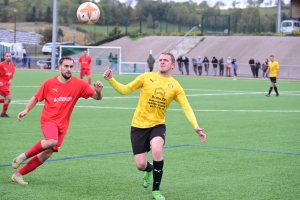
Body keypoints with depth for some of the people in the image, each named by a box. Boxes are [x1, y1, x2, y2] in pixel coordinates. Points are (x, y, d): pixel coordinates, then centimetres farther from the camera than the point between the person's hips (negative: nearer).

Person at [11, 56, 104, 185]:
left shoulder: (79, 84, -4)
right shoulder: (49, 83, -5)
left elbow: (97, 97, -2)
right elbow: (36, 98, 9)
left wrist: (98, 91, -25)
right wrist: (26, 110, -6)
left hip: (62, 124, 3)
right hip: (48, 119, -3)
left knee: (47, 153, 1)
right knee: (52, 141, -33)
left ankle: (18, 174, 14)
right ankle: (24, 156, -11)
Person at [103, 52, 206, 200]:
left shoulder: (175, 86, -1)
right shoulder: (146, 77, -2)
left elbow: (186, 107, -6)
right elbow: (125, 90, 3)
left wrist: (196, 127, -19)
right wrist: (110, 80, -13)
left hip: (158, 125, 0)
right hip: (139, 125, 0)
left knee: (157, 151, -31)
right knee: (140, 165, -3)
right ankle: (149, 170, 41)